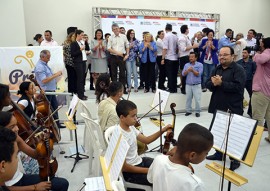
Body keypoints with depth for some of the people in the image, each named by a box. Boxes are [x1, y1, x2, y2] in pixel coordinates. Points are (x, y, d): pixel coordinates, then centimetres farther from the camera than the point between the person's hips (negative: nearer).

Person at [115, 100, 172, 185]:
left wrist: (162, 131, -4)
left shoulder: (130, 127, -4)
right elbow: (124, 167, -23)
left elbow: (146, 140, 10)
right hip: (129, 172, -8)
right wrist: (148, 170, -19)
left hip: (139, 160, 8)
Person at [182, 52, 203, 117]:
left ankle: (197, 111, 10)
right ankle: (188, 111, 19)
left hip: (197, 85, -3)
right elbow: (183, 74, -1)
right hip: (188, 85, 3)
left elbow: (198, 74, -10)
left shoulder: (200, 64, 0)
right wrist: (187, 70, -19)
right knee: (188, 98, 8)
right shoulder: (186, 65, 8)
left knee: (197, 99, -2)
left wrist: (193, 70, -23)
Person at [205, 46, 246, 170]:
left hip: (232, 109, -7)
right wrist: (213, 83, -16)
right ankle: (219, 153, 34)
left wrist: (221, 83, -25)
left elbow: (238, 86, -22)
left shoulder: (238, 70, -9)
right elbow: (208, 85, 7)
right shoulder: (217, 69, 12)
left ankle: (235, 159, 18)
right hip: (218, 107, 7)